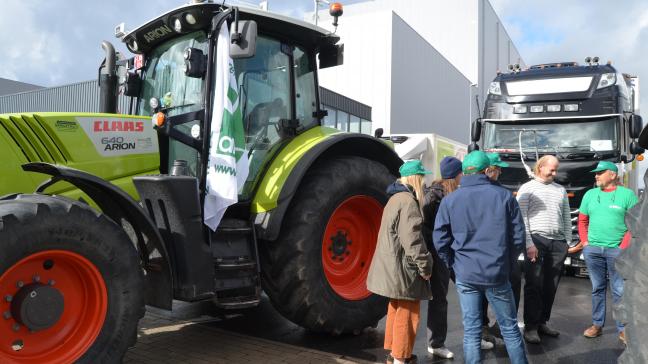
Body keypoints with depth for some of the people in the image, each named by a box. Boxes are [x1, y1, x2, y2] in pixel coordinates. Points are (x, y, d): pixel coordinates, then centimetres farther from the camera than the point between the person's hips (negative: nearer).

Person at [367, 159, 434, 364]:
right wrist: (425, 266, -17)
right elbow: (412, 239, -24)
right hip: (403, 267, -10)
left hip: (394, 266, 10)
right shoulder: (408, 202, -19)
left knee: (397, 309, 20)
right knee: (407, 312, 1)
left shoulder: (396, 198, 13)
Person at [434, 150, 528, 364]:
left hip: (465, 276, 1)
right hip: (497, 274, 0)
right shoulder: (504, 196, -3)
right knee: (509, 328, 14)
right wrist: (507, 264, 12)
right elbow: (518, 238, -1)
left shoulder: (449, 200, -2)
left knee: (471, 331, 9)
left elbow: (440, 241, -2)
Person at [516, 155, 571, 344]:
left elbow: (566, 217, 19)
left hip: (558, 243, 5)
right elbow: (521, 218, -6)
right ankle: (530, 327, 0)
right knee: (534, 285, -5)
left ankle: (542, 323, 18)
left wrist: (567, 242, 11)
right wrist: (529, 244, -13)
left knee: (551, 286, 8)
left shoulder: (561, 190, 18)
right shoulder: (527, 188, 2)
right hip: (536, 240, -5)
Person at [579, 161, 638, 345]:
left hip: (616, 250, -3)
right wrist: (585, 242, 5)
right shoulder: (590, 194, 10)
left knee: (619, 291, 1)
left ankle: (623, 329, 11)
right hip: (593, 249, 4)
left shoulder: (627, 194, -2)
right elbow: (582, 220, 14)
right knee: (597, 289, 11)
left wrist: (624, 246, -10)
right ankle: (597, 325, 20)